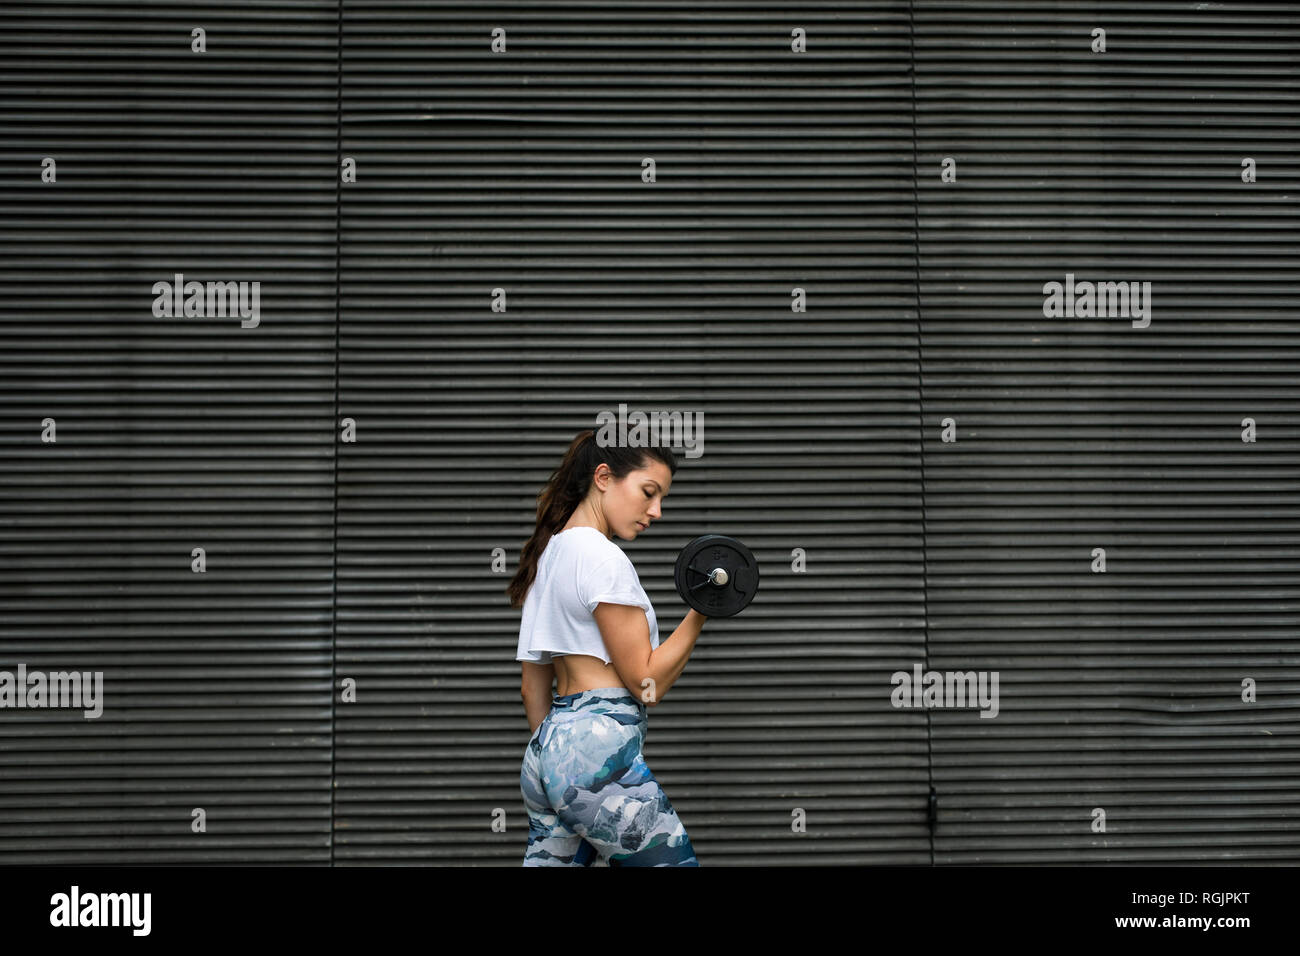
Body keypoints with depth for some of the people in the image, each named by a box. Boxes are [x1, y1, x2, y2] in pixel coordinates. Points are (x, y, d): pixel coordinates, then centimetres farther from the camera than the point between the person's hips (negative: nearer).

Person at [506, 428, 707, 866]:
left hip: (546, 750, 10)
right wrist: (700, 612, -8)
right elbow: (647, 682, -9)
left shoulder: (547, 554, 18)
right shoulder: (601, 556, -10)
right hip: (600, 753, -10)